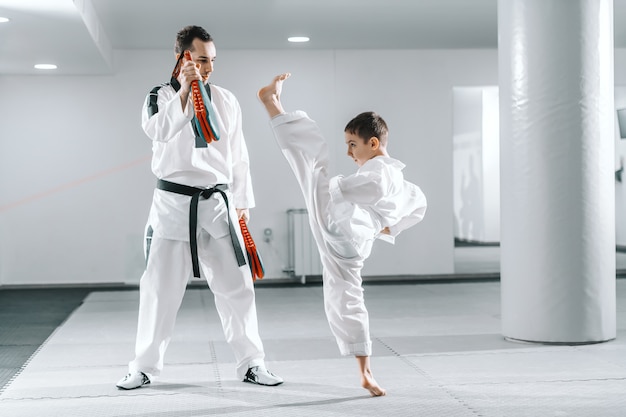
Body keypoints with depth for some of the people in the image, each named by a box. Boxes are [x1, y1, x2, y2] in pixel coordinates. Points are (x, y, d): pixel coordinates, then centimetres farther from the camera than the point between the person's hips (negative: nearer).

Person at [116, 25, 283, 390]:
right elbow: (159, 130, -22)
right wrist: (184, 89, -21)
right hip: (173, 205, -2)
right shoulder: (161, 96, 0)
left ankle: (251, 363, 13)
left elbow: (238, 156, 12)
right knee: (159, 288, 3)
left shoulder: (226, 100, 7)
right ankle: (145, 367, 17)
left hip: (217, 205, 2)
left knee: (236, 286, 2)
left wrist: (243, 204, 11)